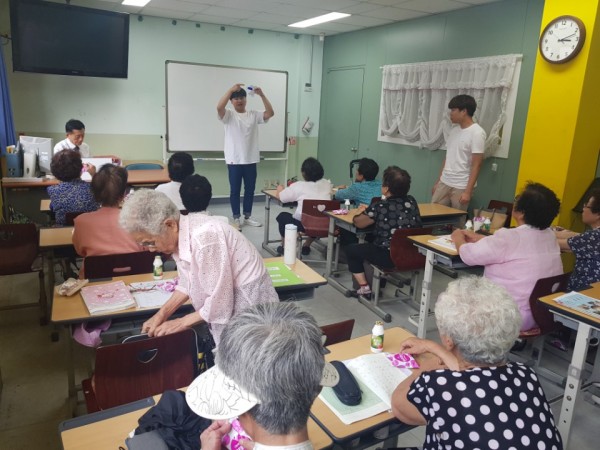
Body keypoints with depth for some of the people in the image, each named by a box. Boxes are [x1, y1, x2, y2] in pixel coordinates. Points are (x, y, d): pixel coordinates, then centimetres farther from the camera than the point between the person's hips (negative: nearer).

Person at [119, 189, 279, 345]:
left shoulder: (203, 239, -30)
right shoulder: (182, 232, -5)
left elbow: (218, 301, -23)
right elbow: (189, 282, 9)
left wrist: (181, 323, -10)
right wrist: (162, 314, 0)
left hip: (247, 300, -8)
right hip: (225, 297, 8)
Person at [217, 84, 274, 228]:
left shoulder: (254, 115, 8)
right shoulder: (228, 115, 0)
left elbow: (270, 113, -6)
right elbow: (219, 107, -21)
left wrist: (261, 95, -15)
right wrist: (231, 90, -24)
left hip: (251, 159, 3)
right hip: (234, 160, -3)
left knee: (250, 189, 11)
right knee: (235, 190, 4)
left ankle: (247, 216, 23)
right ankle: (237, 217, 14)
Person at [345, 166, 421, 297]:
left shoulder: (379, 207, -15)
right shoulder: (412, 202, 1)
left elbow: (358, 223, -2)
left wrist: (363, 213, 21)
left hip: (389, 257, -6)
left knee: (351, 249, 15)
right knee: (371, 242, 32)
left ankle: (364, 287, 10)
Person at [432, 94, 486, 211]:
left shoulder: (477, 133, -13)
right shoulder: (454, 130, 10)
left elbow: (476, 165, -16)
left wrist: (468, 191, -20)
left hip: (461, 187, -7)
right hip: (444, 183, 7)